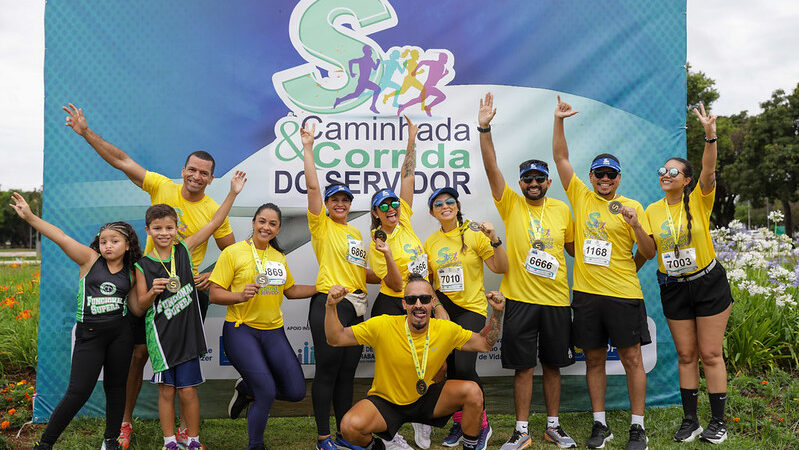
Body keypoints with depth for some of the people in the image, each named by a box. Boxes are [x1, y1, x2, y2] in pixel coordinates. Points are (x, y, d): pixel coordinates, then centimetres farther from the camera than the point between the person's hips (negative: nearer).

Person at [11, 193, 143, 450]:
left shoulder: (130, 274, 6)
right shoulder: (90, 259, -1)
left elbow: (137, 309, 10)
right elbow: (61, 238, -12)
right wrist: (30, 217, -22)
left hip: (119, 334, 3)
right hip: (88, 334, -3)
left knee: (115, 387, 11)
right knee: (78, 393, -5)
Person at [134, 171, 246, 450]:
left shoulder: (184, 249, 2)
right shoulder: (143, 265, 0)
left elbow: (214, 223, 0)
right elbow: (140, 305, 3)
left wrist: (233, 193, -6)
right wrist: (153, 292, -19)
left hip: (187, 332, 0)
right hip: (161, 335, 0)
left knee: (187, 390, 5)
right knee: (166, 390, 8)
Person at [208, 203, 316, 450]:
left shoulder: (278, 256, 13)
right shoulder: (233, 252, -5)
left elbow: (290, 290, 24)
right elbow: (215, 294, -7)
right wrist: (241, 295, -25)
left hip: (273, 331, 6)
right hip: (241, 330, -6)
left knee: (296, 391, 1)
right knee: (268, 392, -14)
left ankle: (247, 388, 27)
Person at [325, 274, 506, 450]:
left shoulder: (447, 330, -11)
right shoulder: (382, 326, -20)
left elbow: (484, 343, 2)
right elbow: (336, 339, -16)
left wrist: (497, 311, -12)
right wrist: (331, 307, -32)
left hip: (426, 398, 2)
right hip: (385, 402, -2)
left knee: (472, 391, -20)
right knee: (350, 426, -30)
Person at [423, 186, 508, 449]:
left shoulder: (474, 234, -3)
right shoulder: (430, 242, 9)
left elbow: (501, 268, -6)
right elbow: (426, 279, 20)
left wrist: (494, 240, -19)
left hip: (471, 308, -4)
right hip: (443, 308, 4)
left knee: (464, 366, -17)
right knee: (450, 367, 5)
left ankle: (482, 424, 3)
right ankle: (459, 422, 24)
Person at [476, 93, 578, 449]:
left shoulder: (562, 209, 7)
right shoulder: (511, 205, -1)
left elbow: (573, 247, 20)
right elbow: (492, 168, -11)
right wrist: (484, 128, -20)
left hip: (556, 299, 2)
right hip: (520, 299, -2)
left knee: (552, 365, 12)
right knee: (523, 366, 3)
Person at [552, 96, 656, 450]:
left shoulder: (632, 207, 4)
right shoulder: (581, 197, 8)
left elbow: (649, 253, 0)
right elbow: (561, 158, 5)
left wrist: (636, 225, -17)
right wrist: (558, 120, -3)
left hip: (623, 293, -2)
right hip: (586, 292, 2)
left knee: (632, 358, 3)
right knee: (594, 359, 9)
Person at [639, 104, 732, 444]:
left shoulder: (699, 200, -7)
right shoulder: (652, 211, 3)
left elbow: (708, 171, -27)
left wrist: (710, 135, -40)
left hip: (709, 283, -3)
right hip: (673, 288, 3)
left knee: (710, 353, 2)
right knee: (686, 355, 10)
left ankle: (718, 421, 15)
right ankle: (690, 420, 20)